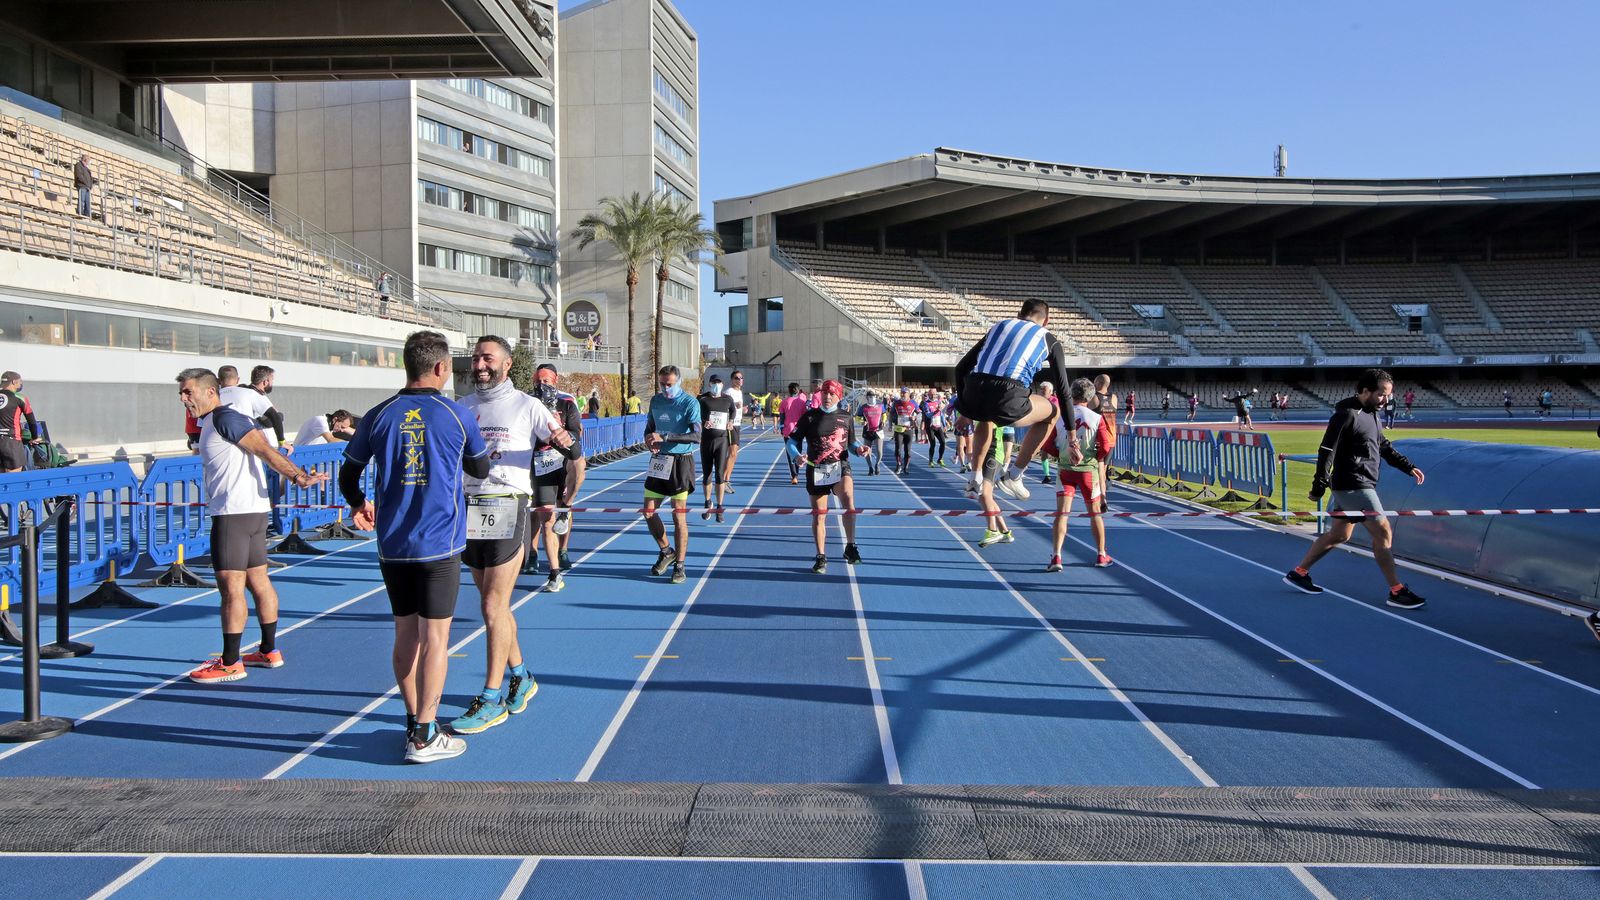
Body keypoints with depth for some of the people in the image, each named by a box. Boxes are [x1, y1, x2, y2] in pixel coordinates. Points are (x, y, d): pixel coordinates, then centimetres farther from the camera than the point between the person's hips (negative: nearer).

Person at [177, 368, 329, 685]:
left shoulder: (225, 418, -10)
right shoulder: (211, 423, 20)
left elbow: (264, 449, -19)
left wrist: (297, 476, -27)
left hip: (235, 513, -10)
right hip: (253, 510, 10)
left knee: (230, 587, -6)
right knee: (258, 581, 14)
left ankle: (230, 663, -1)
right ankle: (269, 651, 23)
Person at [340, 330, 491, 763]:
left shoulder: (379, 415, 2)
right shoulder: (456, 415, -4)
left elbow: (348, 475, 9)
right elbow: (481, 469, 9)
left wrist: (359, 503, 31)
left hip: (392, 545, 4)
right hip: (439, 544, -3)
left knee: (405, 634, 14)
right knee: (434, 637, 2)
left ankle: (414, 723, 24)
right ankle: (425, 737, 5)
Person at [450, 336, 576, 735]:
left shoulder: (527, 406, -1)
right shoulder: (461, 407, 11)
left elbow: (569, 449, -1)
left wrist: (565, 442, -24)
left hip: (507, 509, -5)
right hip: (468, 508, 5)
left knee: (494, 607, -6)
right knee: (495, 605, 12)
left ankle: (491, 700, 3)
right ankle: (520, 677, 29)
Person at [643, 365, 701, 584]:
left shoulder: (689, 403, -11)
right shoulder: (655, 400, 8)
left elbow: (696, 436, -22)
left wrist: (664, 437, -28)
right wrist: (649, 441, -5)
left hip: (681, 461, -6)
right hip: (659, 460, 6)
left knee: (679, 516, -4)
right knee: (648, 511, 5)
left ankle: (679, 565, 8)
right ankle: (666, 551, 27)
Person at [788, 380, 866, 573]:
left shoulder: (846, 417, 8)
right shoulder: (810, 417, 4)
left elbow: (852, 442, 18)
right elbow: (793, 441, 5)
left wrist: (859, 449, -4)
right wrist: (798, 455, -15)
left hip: (840, 466, -1)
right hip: (816, 470, 1)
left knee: (848, 499, -29)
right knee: (818, 515, 4)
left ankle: (850, 547, -16)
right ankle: (821, 557, 20)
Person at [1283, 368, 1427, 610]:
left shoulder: (1370, 413, 13)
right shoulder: (1346, 415, -16)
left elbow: (1384, 446, 25)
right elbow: (1326, 452, -19)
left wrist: (1408, 467, 18)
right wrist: (1319, 487, -22)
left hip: (1361, 485, 10)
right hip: (1352, 485, -10)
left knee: (1338, 535, 16)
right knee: (1383, 531, -8)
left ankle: (1298, 573, 25)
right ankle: (1397, 592, -1)